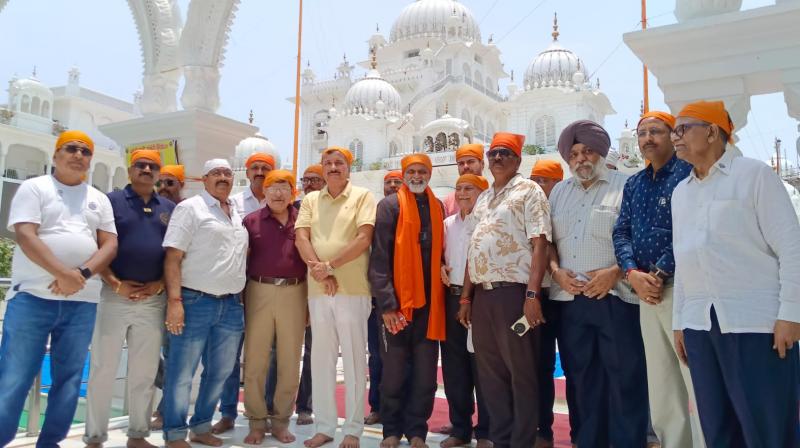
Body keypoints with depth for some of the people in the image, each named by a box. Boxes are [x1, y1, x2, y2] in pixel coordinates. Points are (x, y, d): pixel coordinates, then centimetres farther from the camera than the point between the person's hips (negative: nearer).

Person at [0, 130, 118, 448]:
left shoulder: (99, 199, 15)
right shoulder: (34, 188, 4)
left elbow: (110, 245, 6)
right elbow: (26, 237, -9)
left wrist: (82, 273, -13)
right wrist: (63, 274, -20)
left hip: (82, 302, 4)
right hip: (33, 296, -3)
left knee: (69, 379, 6)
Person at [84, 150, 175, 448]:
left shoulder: (170, 208, 13)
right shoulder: (111, 201, 2)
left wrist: (161, 283, -3)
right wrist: (115, 284, -13)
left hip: (154, 299, 3)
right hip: (115, 295, -3)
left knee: (145, 371, 10)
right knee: (103, 368, 3)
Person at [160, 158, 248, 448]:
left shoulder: (238, 215, 17)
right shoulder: (190, 208, -3)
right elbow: (173, 257, -9)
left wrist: (241, 297, 13)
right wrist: (174, 300, -18)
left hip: (231, 305, 7)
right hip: (195, 301, -6)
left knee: (220, 372, 13)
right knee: (182, 372, 1)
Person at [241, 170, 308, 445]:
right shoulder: (251, 221, 4)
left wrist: (311, 299, 2)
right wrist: (240, 296, -3)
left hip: (294, 294, 1)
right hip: (259, 293, -1)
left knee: (290, 362, 8)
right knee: (255, 360, 4)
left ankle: (281, 421, 22)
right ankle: (257, 421, 18)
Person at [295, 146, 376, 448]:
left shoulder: (362, 196, 2)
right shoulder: (310, 200, 13)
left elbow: (363, 239, -9)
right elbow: (301, 238, 2)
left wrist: (330, 265, -14)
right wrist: (320, 271, -11)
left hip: (352, 290, -4)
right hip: (318, 290, 4)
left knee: (354, 360, 2)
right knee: (321, 359, 9)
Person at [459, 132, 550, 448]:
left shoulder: (529, 191, -2)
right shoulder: (482, 198, 19)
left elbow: (539, 245, -11)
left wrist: (532, 295, -19)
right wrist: (466, 296, 14)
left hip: (513, 291, -7)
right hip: (482, 294, 7)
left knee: (521, 371, 1)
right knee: (489, 371, 12)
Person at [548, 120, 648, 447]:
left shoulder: (625, 185, 0)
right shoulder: (559, 191, 17)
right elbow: (547, 240, 16)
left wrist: (615, 272, -17)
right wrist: (556, 271, -1)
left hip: (615, 297, -5)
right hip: (570, 300, 5)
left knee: (625, 380, -1)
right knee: (583, 379, 12)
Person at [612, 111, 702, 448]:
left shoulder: (688, 173, -3)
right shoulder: (633, 184, 17)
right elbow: (621, 232, 10)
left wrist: (659, 274, -16)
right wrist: (633, 274, -6)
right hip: (646, 291, 7)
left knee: (697, 381, -5)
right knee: (660, 382, 12)